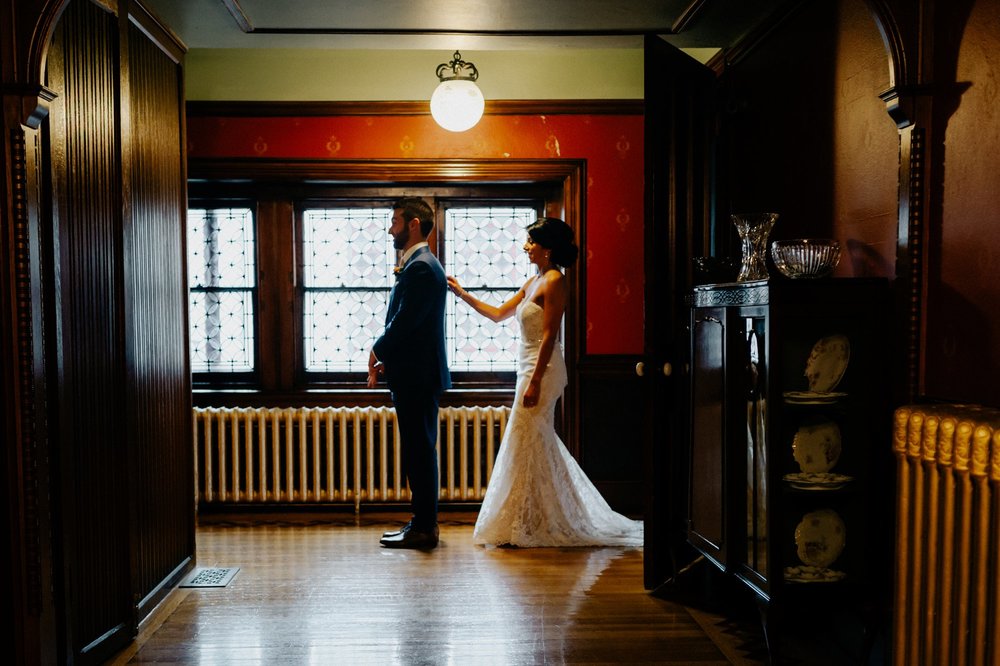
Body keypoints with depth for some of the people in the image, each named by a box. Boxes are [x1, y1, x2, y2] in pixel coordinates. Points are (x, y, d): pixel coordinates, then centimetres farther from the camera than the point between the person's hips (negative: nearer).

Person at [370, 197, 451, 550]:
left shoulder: (421, 267, -16)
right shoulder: (416, 264, 16)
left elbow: (405, 322, -21)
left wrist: (378, 352, -4)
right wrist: (384, 360, 7)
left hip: (418, 376, -10)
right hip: (414, 374, 10)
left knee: (420, 450, -3)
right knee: (418, 451, 15)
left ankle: (424, 529, 6)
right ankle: (423, 521, 24)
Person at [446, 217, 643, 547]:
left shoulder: (554, 281, -13)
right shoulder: (533, 282, 15)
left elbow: (549, 336, -18)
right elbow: (498, 314, 21)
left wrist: (535, 382, -21)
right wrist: (462, 294, 18)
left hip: (542, 370, -10)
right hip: (531, 368, 10)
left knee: (526, 446, -5)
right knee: (539, 446, 14)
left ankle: (526, 527, 4)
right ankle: (540, 524, 24)